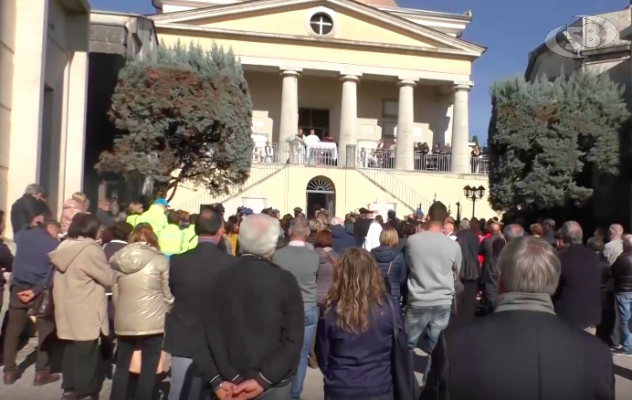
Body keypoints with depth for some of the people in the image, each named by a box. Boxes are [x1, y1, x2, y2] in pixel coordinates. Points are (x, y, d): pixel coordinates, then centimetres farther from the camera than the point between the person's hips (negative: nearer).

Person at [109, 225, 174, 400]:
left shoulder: (118, 259, 1)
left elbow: (115, 294, 8)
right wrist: (166, 312, 16)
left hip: (124, 322, 4)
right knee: (148, 369, 7)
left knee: (122, 366, 19)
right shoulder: (160, 260, -9)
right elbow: (168, 295, -3)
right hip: (152, 323, -4)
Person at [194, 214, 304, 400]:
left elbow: (205, 335, -6)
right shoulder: (285, 281, -11)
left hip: (228, 383, 2)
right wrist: (264, 379, -12)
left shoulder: (218, 280, -6)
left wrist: (216, 380, -6)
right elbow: (293, 339, -13)